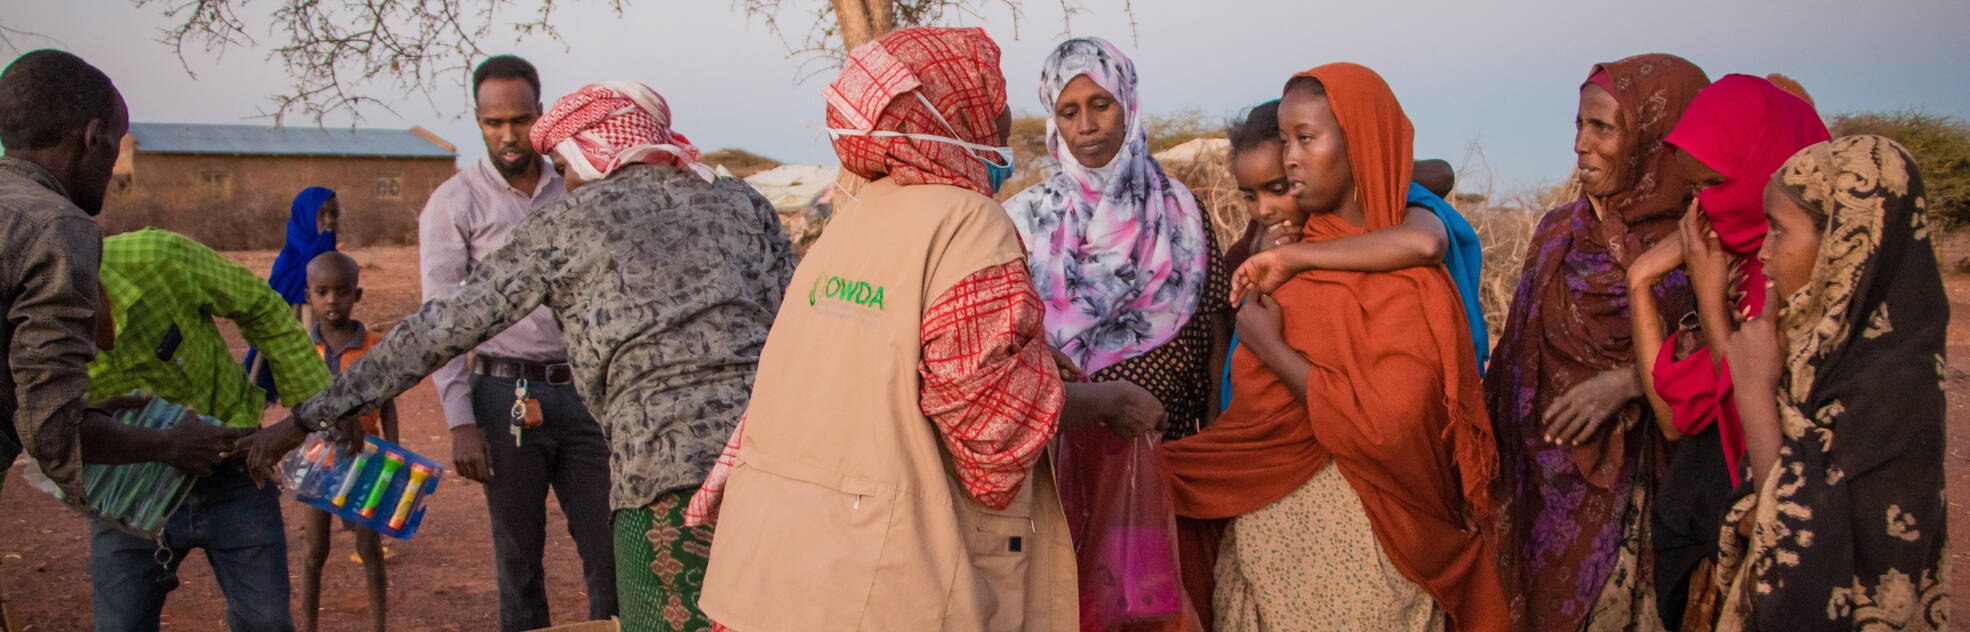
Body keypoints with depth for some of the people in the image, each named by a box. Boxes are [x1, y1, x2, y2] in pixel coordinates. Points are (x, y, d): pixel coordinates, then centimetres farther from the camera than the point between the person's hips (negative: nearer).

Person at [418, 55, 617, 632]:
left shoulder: (572, 192, 11)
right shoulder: (455, 203, 0)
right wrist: (461, 422, -12)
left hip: (582, 392, 3)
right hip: (505, 395, -3)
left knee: (608, 546, 3)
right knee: (519, 553, 7)